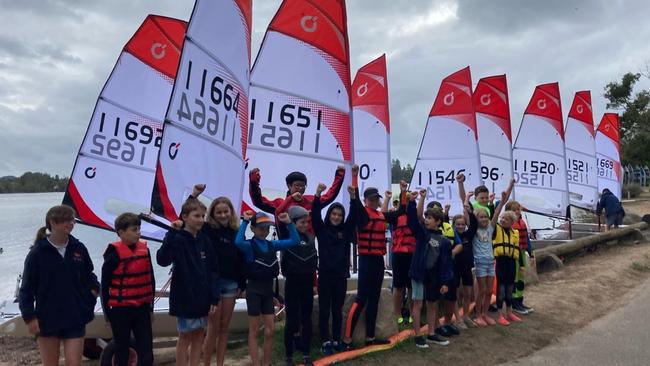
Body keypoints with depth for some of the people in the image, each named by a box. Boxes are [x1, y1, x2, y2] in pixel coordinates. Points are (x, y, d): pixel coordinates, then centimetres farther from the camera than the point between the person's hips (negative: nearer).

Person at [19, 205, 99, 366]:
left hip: (75, 318, 2)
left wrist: (93, 288, -1)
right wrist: (29, 317, -8)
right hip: (47, 319, -1)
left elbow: (88, 274, 16)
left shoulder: (78, 248, 0)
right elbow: (26, 289, -3)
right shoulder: (37, 253, -8)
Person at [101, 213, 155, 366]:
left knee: (146, 349, 3)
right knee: (122, 349, 11)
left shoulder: (144, 249, 3)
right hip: (120, 309, -4)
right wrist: (107, 310, -3)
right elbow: (105, 283, -6)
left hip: (141, 307, 4)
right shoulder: (114, 252, -11)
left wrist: (150, 305, 11)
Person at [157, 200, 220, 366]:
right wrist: (171, 232, -35)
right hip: (185, 297, -5)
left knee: (199, 336, 14)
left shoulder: (204, 240, 5)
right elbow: (162, 260, -31)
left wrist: (214, 297, 0)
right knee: (185, 337, 6)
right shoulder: (177, 239, -12)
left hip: (202, 297, 6)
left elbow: (213, 270, 6)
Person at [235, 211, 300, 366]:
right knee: (254, 330, 4)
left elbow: (295, 241, 5)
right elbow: (238, 242, -34)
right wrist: (245, 221, -27)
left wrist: (288, 223, -4)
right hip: (254, 288, -6)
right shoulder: (249, 245, -11)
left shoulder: (272, 244, 6)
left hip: (268, 288, 6)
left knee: (270, 330, 9)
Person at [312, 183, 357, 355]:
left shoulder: (346, 230, 6)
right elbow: (315, 215, -14)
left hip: (341, 276, 2)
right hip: (325, 275, -2)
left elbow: (354, 216, -6)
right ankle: (325, 342, 10)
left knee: (337, 310, 11)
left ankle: (336, 340, 20)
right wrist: (318, 194, -27)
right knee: (324, 310, 3)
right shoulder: (321, 229, 0)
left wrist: (353, 197, -20)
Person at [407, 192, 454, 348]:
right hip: (419, 273, -2)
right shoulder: (421, 232, 0)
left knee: (433, 305, 14)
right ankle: (418, 336, 10)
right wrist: (412, 201, -29)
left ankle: (432, 334, 28)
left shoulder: (444, 241, 1)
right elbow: (412, 218, -16)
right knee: (418, 304, 1)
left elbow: (446, 263, -1)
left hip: (435, 277, 2)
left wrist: (445, 282, -5)